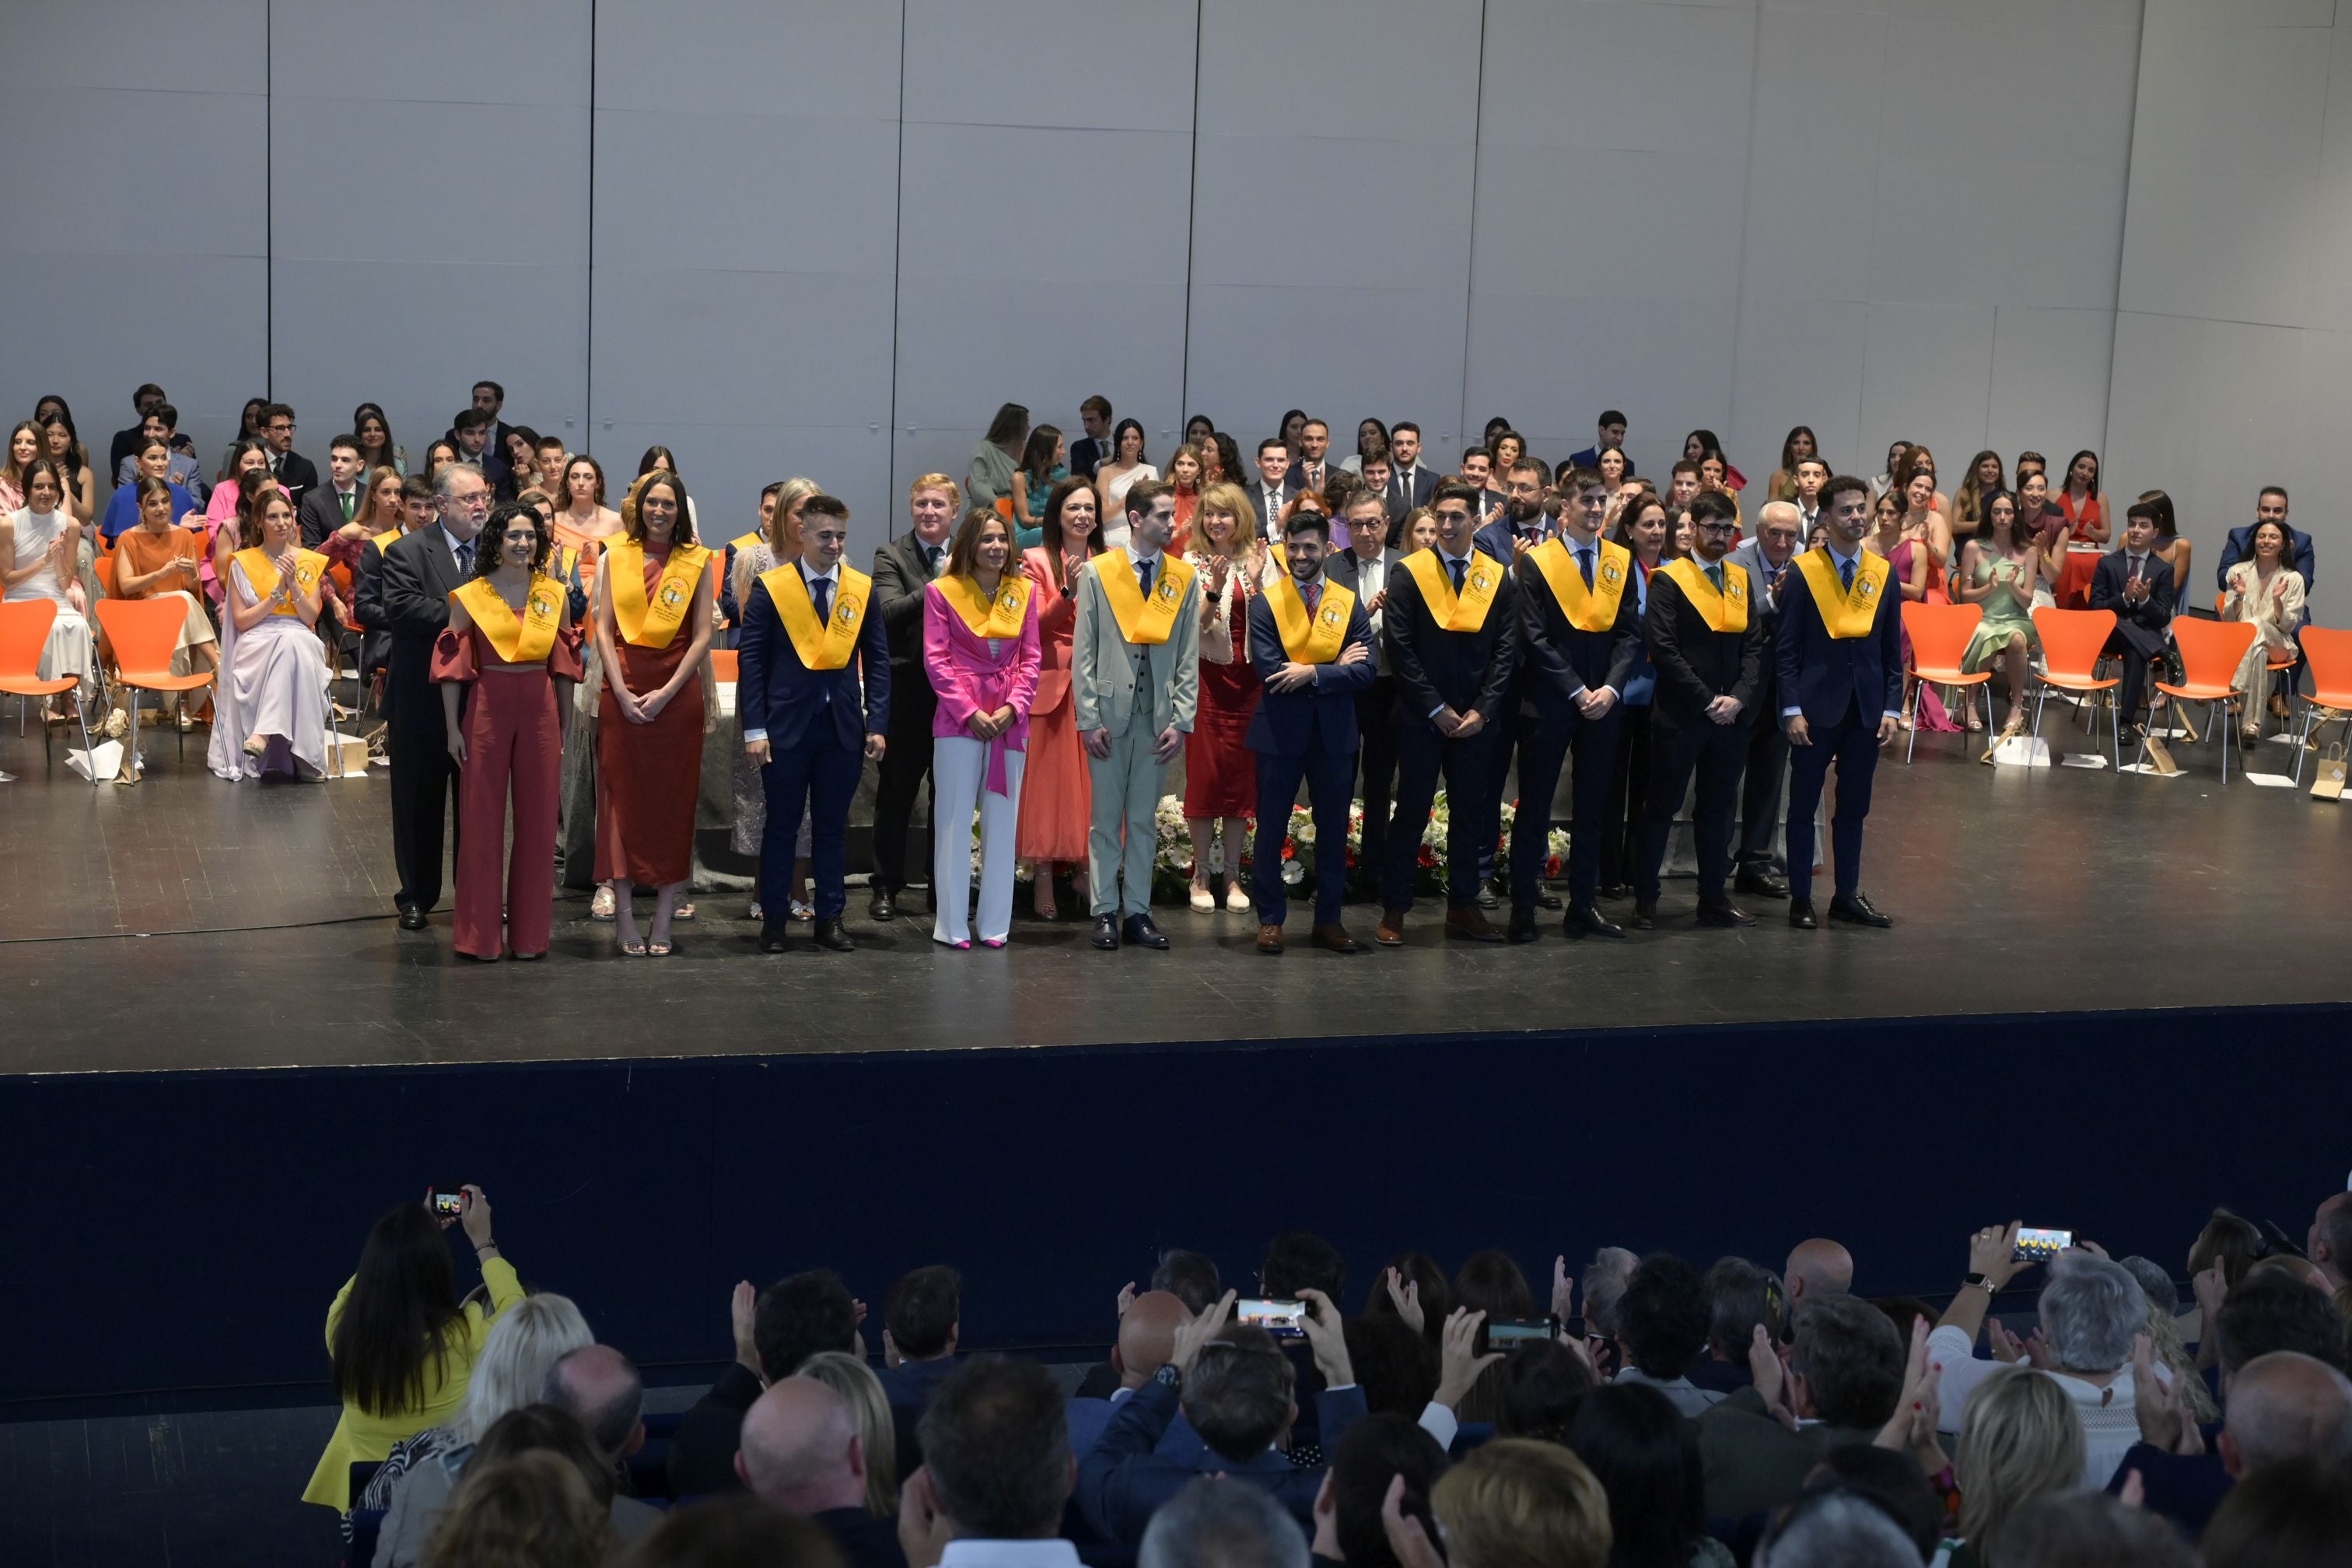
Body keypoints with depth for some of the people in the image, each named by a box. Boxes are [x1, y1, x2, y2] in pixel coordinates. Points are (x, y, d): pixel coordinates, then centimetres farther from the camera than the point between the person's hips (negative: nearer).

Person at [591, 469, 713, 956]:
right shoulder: (617, 557, 6)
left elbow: (702, 637, -1)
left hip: (676, 692, -1)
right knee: (622, 799, 1)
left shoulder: (697, 562, 3)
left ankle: (664, 917, 6)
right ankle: (624, 916, 5)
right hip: (622, 692, 1)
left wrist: (667, 693, -11)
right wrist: (622, 692, -9)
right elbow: (604, 629, 2)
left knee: (673, 801, 1)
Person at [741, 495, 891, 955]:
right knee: (781, 825, 5)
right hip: (787, 725, -2)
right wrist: (754, 728, -8)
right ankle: (774, 921, 14)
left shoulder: (863, 589, 5)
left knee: (833, 826, 7)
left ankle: (830, 919, 14)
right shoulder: (770, 588, -2)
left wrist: (877, 724, -1)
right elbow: (751, 659, -2)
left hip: (844, 727, 2)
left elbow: (877, 660, 8)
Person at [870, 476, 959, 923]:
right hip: (908, 691, -2)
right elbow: (888, 613, -16)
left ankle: (946, 888, 18)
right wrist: (941, 583, -21)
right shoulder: (892, 556, -1)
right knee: (896, 792, 6)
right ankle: (886, 888, 15)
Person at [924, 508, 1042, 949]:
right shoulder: (942, 591, -2)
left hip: (1010, 719, 3)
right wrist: (970, 713, -11)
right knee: (954, 820, 0)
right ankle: (952, 925, 5)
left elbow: (1030, 658, 7)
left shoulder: (1024, 591, 8)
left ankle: (995, 923, 13)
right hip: (958, 718, -3)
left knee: (1002, 821, 6)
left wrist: (1013, 707, -7)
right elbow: (936, 660, -5)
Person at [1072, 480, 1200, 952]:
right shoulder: (1097, 573, 0)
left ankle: (1138, 913, 12)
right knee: (1106, 818, 3)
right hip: (1110, 712, -2)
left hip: (1158, 715, 2)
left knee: (1145, 819, 7)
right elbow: (1083, 652, -1)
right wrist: (1089, 719, -6)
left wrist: (1181, 720, -2)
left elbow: (1189, 657, 5)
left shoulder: (1184, 578, 6)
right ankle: (1106, 912, 9)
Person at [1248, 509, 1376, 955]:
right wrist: (1336, 668, -13)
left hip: (1334, 731, 2)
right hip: (1280, 731, -2)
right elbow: (1268, 671, -14)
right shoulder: (1265, 604, -2)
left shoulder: (1350, 604, 3)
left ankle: (1328, 920, 19)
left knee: (1334, 830, 9)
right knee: (1272, 829, 5)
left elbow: (1364, 672, -6)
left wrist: (1312, 674, -19)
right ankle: (1270, 919, 17)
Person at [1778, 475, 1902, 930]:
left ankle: (1847, 896, 19)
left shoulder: (1882, 573, 6)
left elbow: (1892, 650, 9)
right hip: (1816, 707, -3)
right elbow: (1786, 649, -5)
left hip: (1866, 709, 3)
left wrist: (1891, 708, 2)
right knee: (1804, 805, 4)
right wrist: (1792, 709, -12)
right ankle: (1800, 898, 11)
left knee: (1854, 807, 10)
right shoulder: (1804, 572, -4)